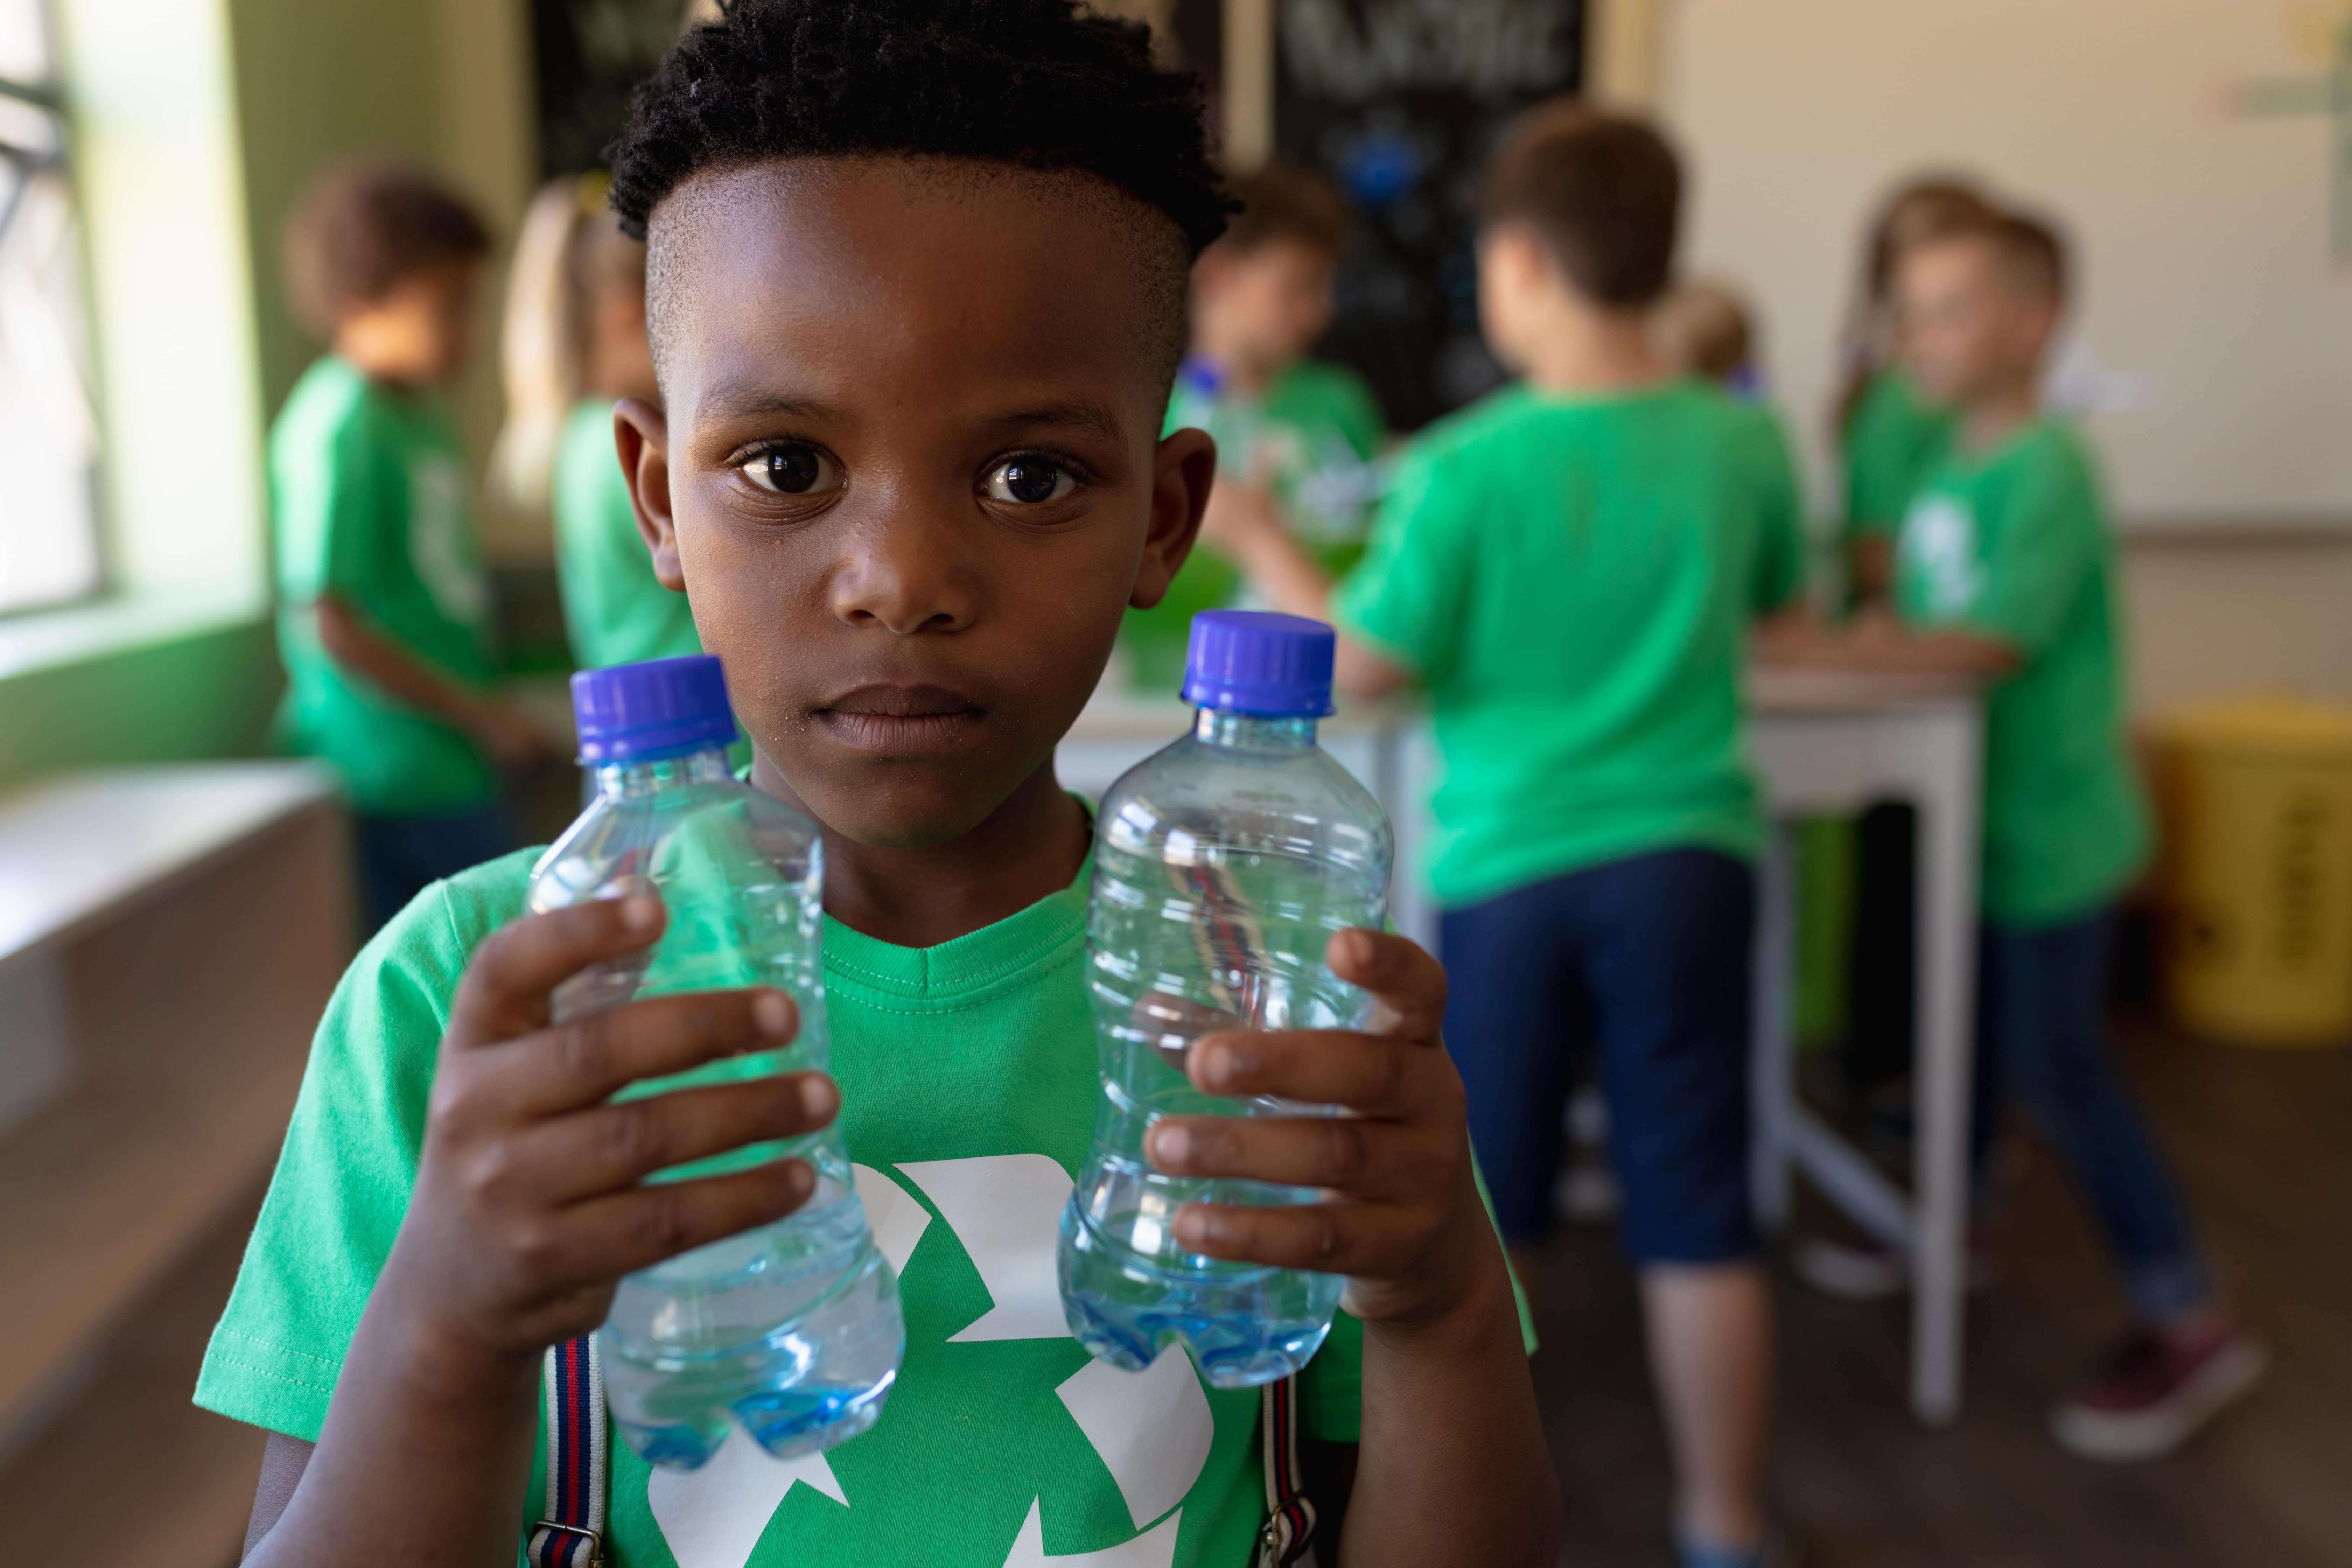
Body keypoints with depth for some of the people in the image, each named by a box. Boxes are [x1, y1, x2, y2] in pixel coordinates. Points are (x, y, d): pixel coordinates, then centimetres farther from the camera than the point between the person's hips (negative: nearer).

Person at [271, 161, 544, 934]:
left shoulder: (416, 412, 12)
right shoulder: (339, 427, -16)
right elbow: (329, 625, -18)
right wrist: (477, 714, -13)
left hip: (445, 759, 8)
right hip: (403, 774, -8)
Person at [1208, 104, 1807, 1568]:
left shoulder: (1465, 468, -15)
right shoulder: (1741, 441, -2)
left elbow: (1362, 662, -11)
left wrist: (1257, 539, 2)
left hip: (1512, 866, -2)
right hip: (1690, 857, 3)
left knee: (1478, 1208, 15)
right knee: (1696, 1215, 10)